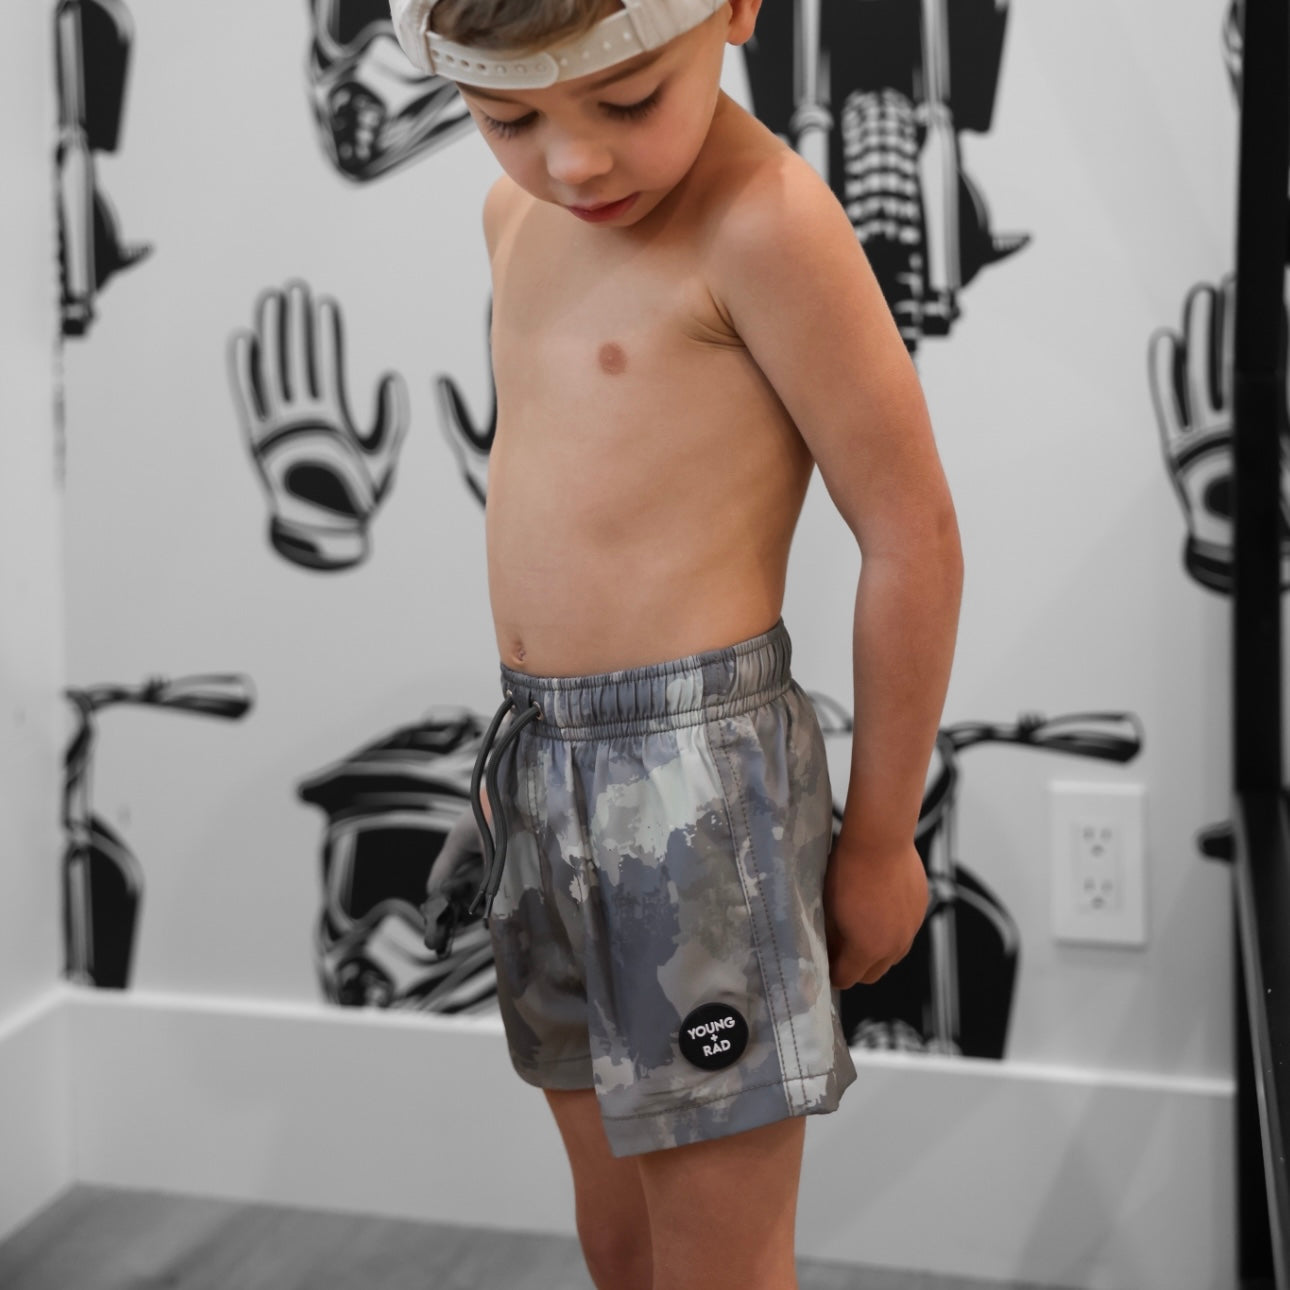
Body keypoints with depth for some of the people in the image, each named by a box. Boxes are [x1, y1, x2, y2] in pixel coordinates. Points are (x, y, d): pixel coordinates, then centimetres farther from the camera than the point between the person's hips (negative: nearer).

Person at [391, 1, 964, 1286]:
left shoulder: (763, 221, -16)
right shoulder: (518, 217, 10)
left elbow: (912, 536, -13)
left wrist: (878, 837, -6)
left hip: (697, 779, -8)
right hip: (539, 777, 8)